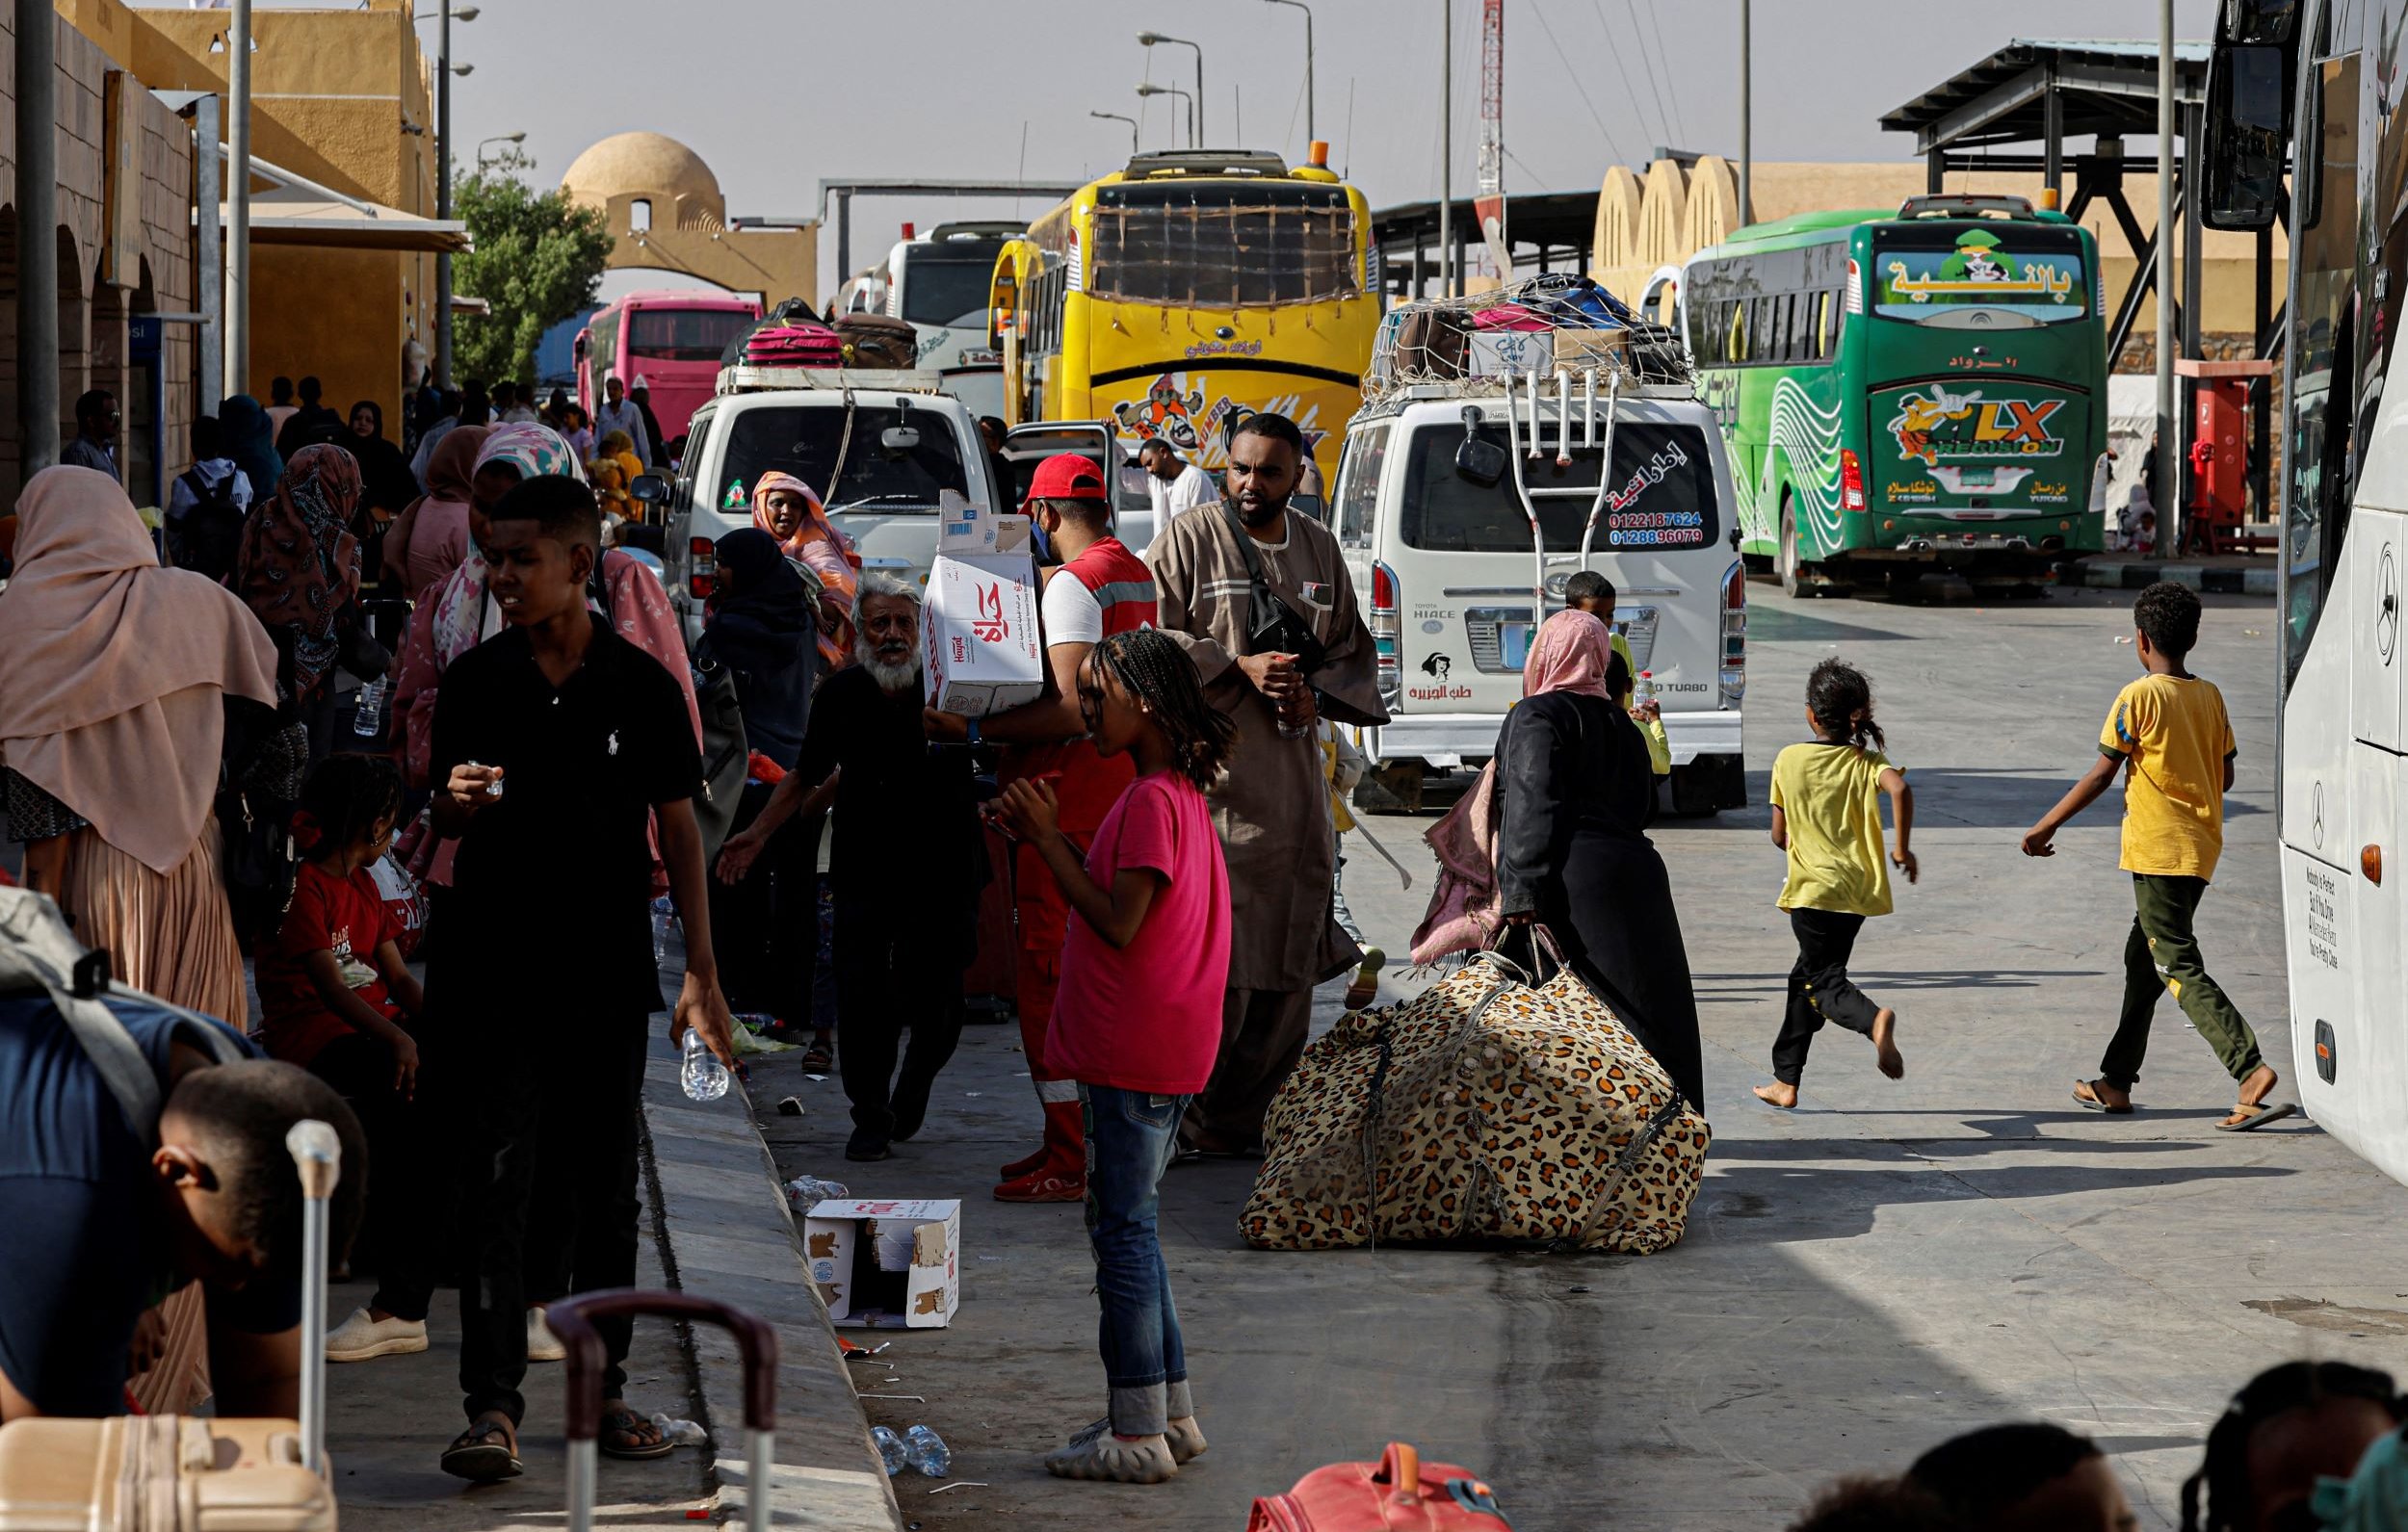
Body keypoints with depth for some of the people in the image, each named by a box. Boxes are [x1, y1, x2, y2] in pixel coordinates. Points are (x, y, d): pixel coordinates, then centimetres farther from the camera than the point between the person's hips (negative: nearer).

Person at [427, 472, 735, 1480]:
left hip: (606, 971, 0)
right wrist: (455, 803, -14)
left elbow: (678, 829, 4)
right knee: (496, 1181, -6)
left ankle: (605, 1386, 20)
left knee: (604, 1184, 9)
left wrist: (701, 972, 2)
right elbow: (443, 821, 11)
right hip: (495, 969, 0)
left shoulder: (640, 685, -1)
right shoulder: (474, 681, 2)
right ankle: (492, 1407, -8)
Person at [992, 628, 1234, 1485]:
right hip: (1137, 1051, 10)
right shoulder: (1176, 793, 15)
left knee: (1123, 1230, -6)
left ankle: (1139, 1436, -3)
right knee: (1128, 1227, 16)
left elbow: (1117, 924, -20)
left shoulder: (1151, 801, -17)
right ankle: (1170, 1414, 22)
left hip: (1133, 1055, -10)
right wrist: (1053, 840, 8)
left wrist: (1048, 841, -15)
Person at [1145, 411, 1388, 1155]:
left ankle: (1228, 1124, 17)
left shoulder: (1319, 549, 14)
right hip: (1206, 779, -6)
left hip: (1291, 782, 6)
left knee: (1286, 974, 6)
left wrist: (1317, 695, -2)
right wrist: (1238, 667, -16)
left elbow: (1352, 650, 19)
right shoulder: (1187, 541, -2)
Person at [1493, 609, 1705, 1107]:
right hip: (1638, 875, 7)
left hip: (1576, 883, -7)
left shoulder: (1536, 717, -2)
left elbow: (1531, 809, -13)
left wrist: (1520, 897, -18)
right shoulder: (1620, 723, 20)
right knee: (1647, 1018, 8)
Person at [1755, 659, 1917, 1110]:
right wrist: (1902, 848, -11)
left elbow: (1779, 834, 1)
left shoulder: (1788, 759, -2)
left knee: (1824, 981, -3)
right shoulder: (1867, 761, 0)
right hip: (1857, 886, 4)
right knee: (1806, 975, 17)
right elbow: (1899, 788, -22)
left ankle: (1874, 1020, -37)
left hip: (1812, 888, -4)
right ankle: (1786, 1081, 20)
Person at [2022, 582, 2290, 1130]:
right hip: (2202, 847, 8)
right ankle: (2116, 1082, 23)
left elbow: (2100, 775, -11)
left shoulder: (2139, 697, -12)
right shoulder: (2210, 697, 7)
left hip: (2158, 851, -8)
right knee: (2144, 958, 17)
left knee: (2180, 967, -9)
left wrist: (2044, 827, -2)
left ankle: (2251, 1069, -23)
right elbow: (2225, 776, 12)